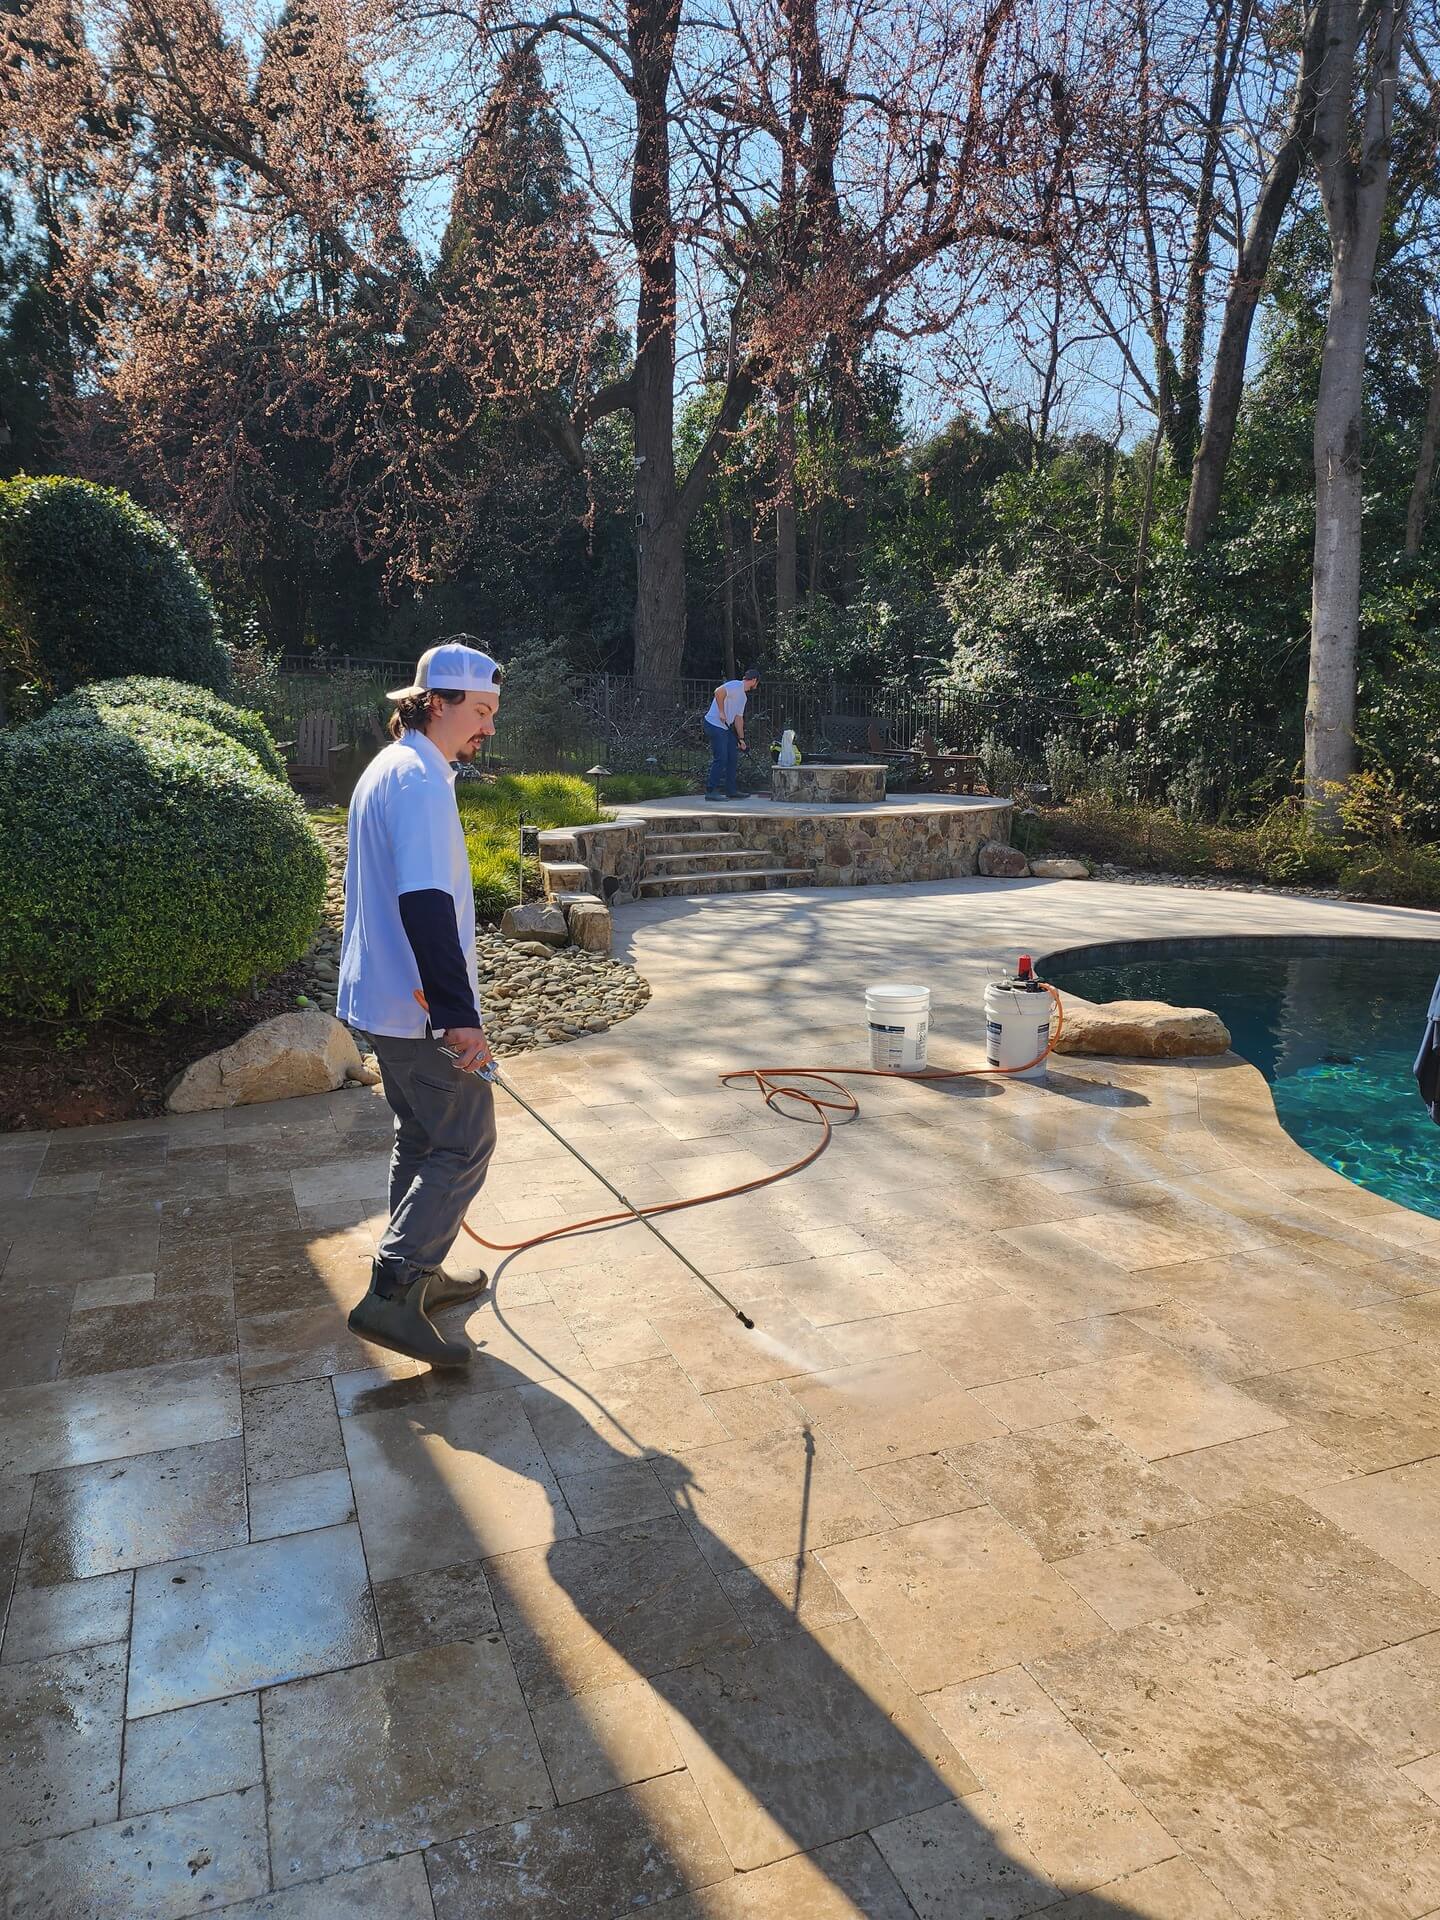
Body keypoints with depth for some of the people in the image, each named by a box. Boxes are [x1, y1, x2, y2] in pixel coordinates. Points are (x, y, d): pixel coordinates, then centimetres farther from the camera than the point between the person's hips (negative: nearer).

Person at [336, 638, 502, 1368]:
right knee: (465, 1144, -3)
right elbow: (426, 904, -26)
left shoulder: (387, 769, 15)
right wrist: (459, 1014, -27)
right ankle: (392, 1292, -2)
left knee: (422, 1138, 19)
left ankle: (418, 1274, 29)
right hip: (418, 1006, -10)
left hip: (384, 998, 10)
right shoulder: (420, 780, -18)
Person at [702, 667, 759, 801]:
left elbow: (738, 718, 23)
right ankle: (711, 791, -9)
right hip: (715, 725, -10)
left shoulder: (743, 696, 20)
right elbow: (718, 691, -29)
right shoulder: (735, 685, -11)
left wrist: (741, 739, 20)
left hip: (725, 727, 10)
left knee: (733, 757, 11)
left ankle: (731, 790, 18)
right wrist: (721, 712, -24)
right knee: (720, 759, -12)